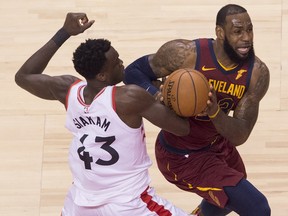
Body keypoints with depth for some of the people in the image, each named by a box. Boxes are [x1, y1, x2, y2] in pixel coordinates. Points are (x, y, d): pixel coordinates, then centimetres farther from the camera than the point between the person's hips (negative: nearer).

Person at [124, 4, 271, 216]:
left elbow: (239, 136, -19)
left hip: (217, 142, 6)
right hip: (183, 155, -6)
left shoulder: (258, 73, -18)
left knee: (234, 196, 36)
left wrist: (215, 111, -38)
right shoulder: (184, 54, -28)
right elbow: (133, 72, -12)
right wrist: (157, 95, -32)